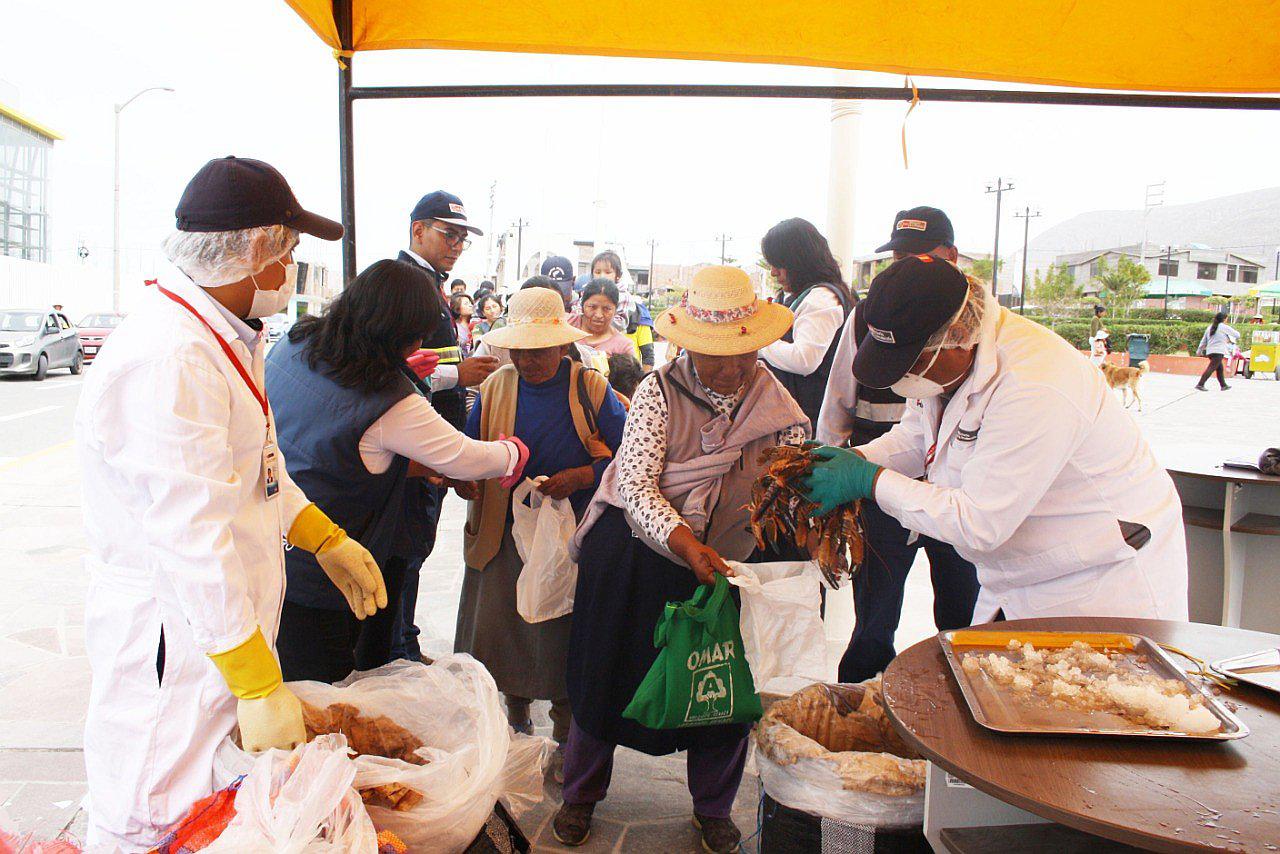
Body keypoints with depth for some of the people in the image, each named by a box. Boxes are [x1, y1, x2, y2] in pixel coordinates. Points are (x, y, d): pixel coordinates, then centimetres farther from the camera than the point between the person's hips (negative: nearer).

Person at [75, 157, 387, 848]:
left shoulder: (227, 335, 10)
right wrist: (260, 686, -24)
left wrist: (326, 540, 13)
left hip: (217, 618, 10)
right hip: (171, 637, -10)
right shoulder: (168, 358, -25)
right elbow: (192, 541, -28)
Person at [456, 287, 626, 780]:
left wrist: (579, 477, -19)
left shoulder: (591, 389, -5)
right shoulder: (494, 388, 5)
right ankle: (516, 717, 32)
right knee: (497, 625, 6)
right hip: (505, 532, 3)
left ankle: (562, 731, 27)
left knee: (562, 634, 4)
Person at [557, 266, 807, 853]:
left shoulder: (775, 402, -4)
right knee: (608, 673, 12)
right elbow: (636, 485, -21)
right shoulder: (658, 390, -13)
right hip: (639, 556, -2)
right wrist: (684, 543, -36)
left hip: (727, 561, 2)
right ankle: (581, 794, 38)